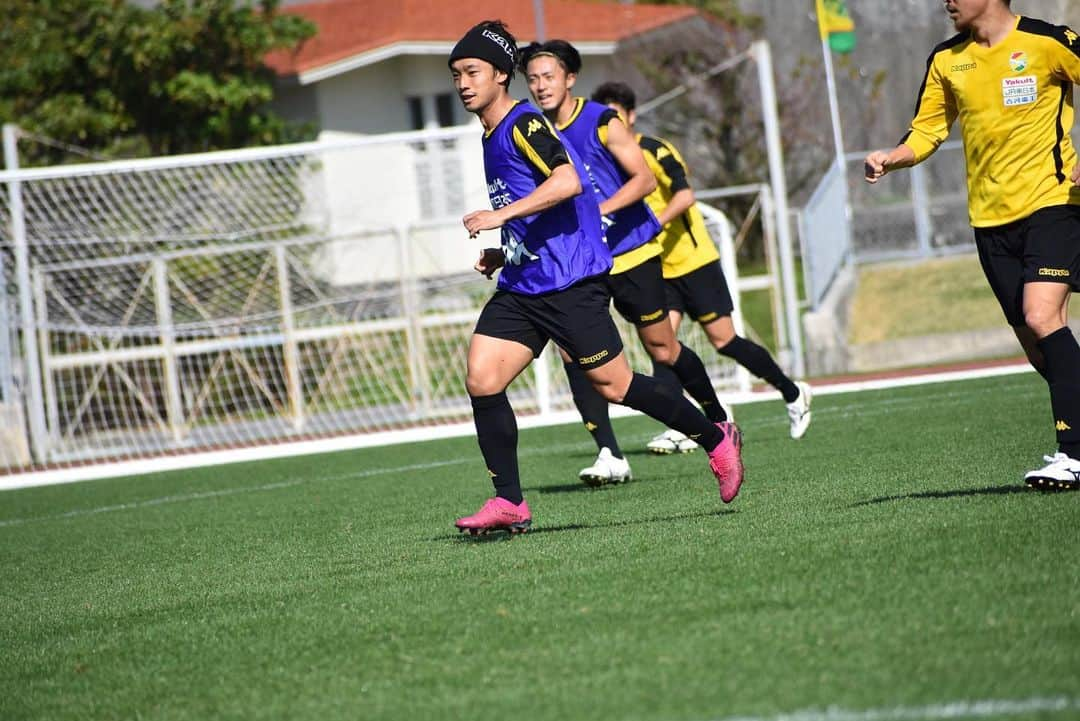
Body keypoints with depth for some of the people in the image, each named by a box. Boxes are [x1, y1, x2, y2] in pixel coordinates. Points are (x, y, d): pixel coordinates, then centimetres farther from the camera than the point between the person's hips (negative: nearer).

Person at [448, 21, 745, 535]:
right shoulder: (493, 137, 18)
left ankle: (715, 439, 16)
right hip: (521, 286, 9)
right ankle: (508, 502, -3)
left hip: (569, 284, -9)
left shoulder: (522, 125, -11)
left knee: (612, 385, -3)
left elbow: (567, 181, -28)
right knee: (480, 379, -5)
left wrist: (501, 215, -28)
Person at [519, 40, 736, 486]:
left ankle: (719, 423, 30)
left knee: (663, 350, 6)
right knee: (572, 350, -16)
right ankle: (610, 455, -16)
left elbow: (645, 179, -12)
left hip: (630, 252, -3)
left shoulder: (601, 122, -9)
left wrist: (599, 210, -26)